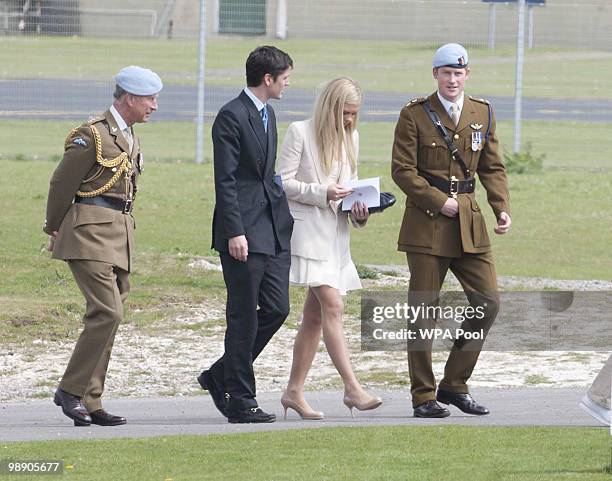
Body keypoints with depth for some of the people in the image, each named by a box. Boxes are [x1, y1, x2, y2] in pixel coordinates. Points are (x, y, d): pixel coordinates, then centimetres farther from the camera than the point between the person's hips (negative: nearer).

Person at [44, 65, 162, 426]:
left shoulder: (129, 137, 17)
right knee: (107, 313, -17)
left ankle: (89, 404, 9)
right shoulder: (92, 136, -10)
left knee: (107, 317, 6)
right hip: (90, 234, -9)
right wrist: (55, 230, 5)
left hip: (120, 234, 9)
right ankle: (71, 390, -8)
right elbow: (61, 184, -5)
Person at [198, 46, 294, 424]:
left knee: (276, 308, 6)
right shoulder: (232, 116, -11)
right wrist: (234, 232, -19)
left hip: (273, 229, 9)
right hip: (245, 232, -9)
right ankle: (240, 400, 4)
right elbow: (225, 180, -15)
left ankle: (220, 377, 19)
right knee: (244, 317, -3)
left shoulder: (268, 115, 17)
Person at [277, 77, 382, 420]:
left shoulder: (351, 137, 14)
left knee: (315, 317, 7)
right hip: (307, 230, -7)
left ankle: (295, 392, 13)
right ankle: (353, 388, -23)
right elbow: (283, 182, -7)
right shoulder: (300, 132, -6)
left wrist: (359, 210, 1)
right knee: (333, 305, -18)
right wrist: (322, 193, -19)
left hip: (336, 233, 7)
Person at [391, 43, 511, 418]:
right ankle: (424, 397, 5)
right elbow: (403, 169, -6)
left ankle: (454, 384, 12)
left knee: (488, 302, -1)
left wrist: (503, 208, -2)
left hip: (469, 223, 4)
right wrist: (439, 202, -14)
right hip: (427, 222, -4)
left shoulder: (483, 114, 10)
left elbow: (493, 168, 13)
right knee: (423, 311, -1)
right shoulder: (415, 115, -3)